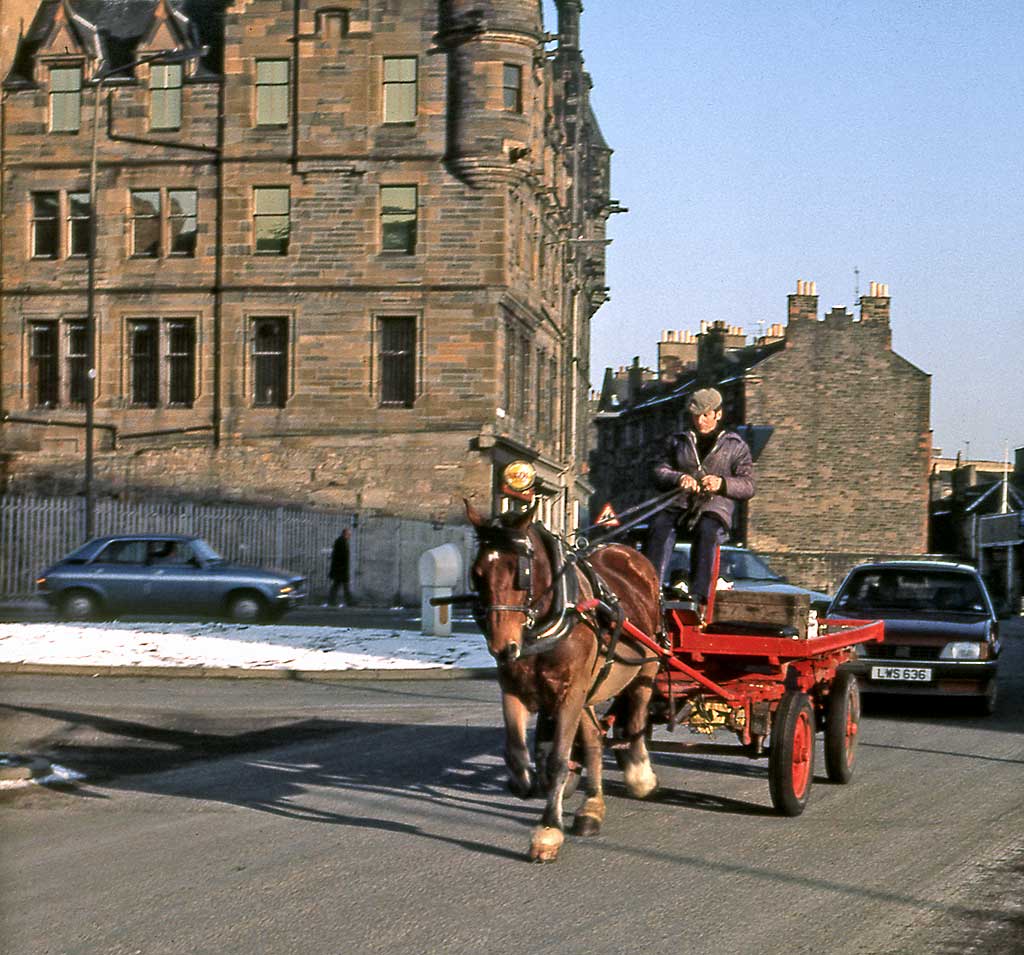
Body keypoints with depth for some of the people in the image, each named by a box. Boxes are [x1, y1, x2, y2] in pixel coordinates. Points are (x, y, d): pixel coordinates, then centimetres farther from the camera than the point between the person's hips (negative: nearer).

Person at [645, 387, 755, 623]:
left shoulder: (736, 446, 17)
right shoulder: (677, 441, 24)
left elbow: (748, 486, 7)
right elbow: (659, 472, 12)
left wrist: (722, 483, -14)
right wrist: (678, 478, -12)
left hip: (714, 508, -2)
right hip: (678, 505, 2)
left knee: (706, 532, -37)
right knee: (660, 527, -33)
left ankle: (699, 598, -46)